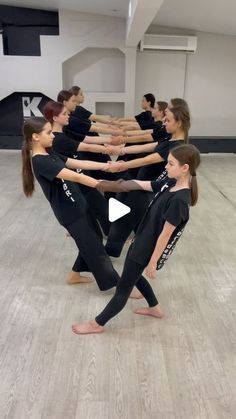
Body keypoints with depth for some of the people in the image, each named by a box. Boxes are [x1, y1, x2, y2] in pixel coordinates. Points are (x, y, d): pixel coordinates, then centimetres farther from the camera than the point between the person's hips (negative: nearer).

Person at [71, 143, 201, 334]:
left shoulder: (179, 200, -27)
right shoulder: (170, 184, -2)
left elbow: (165, 234, -23)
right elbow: (139, 184, 4)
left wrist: (153, 262, -15)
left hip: (148, 249, -9)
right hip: (141, 240, 9)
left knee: (123, 288, 6)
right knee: (133, 275, 28)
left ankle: (97, 324, 24)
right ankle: (155, 308, 47)